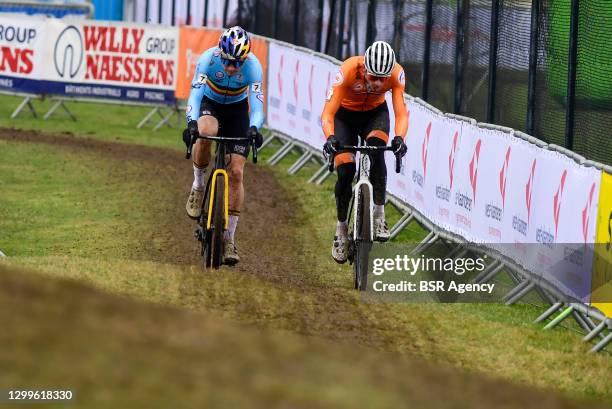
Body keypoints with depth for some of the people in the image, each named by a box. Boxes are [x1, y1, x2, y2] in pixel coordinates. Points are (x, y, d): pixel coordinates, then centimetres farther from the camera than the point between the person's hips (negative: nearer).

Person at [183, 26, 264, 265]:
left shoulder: (252, 65, -28)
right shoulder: (209, 58, -30)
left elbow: (256, 103, -32)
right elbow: (195, 93, -36)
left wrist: (254, 128, -52)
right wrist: (191, 122, -53)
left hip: (237, 110, 1)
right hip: (210, 104, -1)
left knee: (236, 173, -9)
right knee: (205, 133, -38)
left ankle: (229, 237, 0)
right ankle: (198, 186, -12)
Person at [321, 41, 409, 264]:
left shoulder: (396, 74, -31)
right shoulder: (348, 71, -36)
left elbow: (401, 113, -32)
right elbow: (327, 114, -36)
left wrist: (399, 138, -52)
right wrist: (330, 138, -55)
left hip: (375, 113, 1)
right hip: (345, 114, -1)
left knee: (377, 149, -30)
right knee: (346, 171, -14)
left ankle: (379, 216, -25)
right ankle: (341, 228, 9)